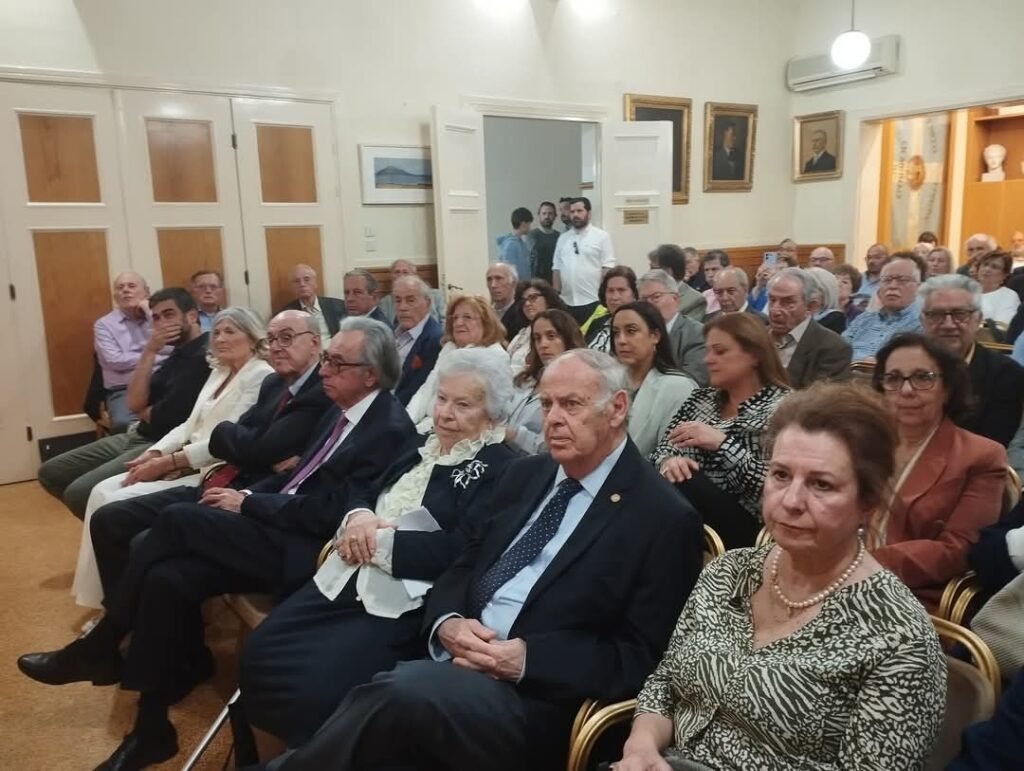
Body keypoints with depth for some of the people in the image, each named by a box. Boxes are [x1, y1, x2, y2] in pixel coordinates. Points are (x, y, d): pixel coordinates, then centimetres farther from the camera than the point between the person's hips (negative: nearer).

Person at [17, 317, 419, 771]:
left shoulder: (390, 429, -15)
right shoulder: (343, 411, 14)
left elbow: (328, 513, -19)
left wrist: (247, 503, -11)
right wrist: (247, 497, 2)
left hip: (303, 550, -8)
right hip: (279, 530, 9)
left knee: (179, 518, -18)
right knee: (168, 576, -12)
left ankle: (99, 648, 2)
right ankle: (151, 729, 1)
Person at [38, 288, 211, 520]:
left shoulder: (203, 355, -18)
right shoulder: (178, 352, 13)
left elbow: (167, 415, -23)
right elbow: (134, 403, 3)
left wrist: (144, 412, 2)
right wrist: (150, 350, -7)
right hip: (138, 436, 10)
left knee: (79, 492, -24)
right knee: (51, 473, 14)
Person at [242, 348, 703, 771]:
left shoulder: (665, 520, -6)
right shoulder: (525, 475, 14)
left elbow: (640, 658, -8)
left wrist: (527, 658, -18)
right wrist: (447, 623, -6)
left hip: (538, 699, -5)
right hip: (457, 664, 5)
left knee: (402, 692, -30)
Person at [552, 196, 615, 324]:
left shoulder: (601, 236, -1)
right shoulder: (563, 238, 13)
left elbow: (607, 268, -5)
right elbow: (556, 269, 13)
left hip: (592, 302, -4)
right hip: (567, 302, 4)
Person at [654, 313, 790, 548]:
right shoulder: (702, 397, 13)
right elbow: (663, 447, 11)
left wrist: (722, 443, -21)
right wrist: (668, 461, -12)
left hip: (740, 525, -4)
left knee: (682, 483, -30)